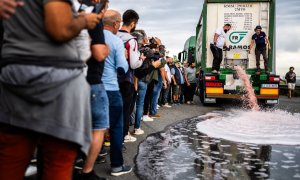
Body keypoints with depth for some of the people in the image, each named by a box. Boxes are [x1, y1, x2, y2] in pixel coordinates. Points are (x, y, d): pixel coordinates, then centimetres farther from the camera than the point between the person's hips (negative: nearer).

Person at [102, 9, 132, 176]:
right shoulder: (117, 41, -8)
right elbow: (122, 68, -8)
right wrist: (124, 57, 10)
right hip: (110, 89, -5)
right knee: (116, 127, 5)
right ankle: (117, 165, 10)